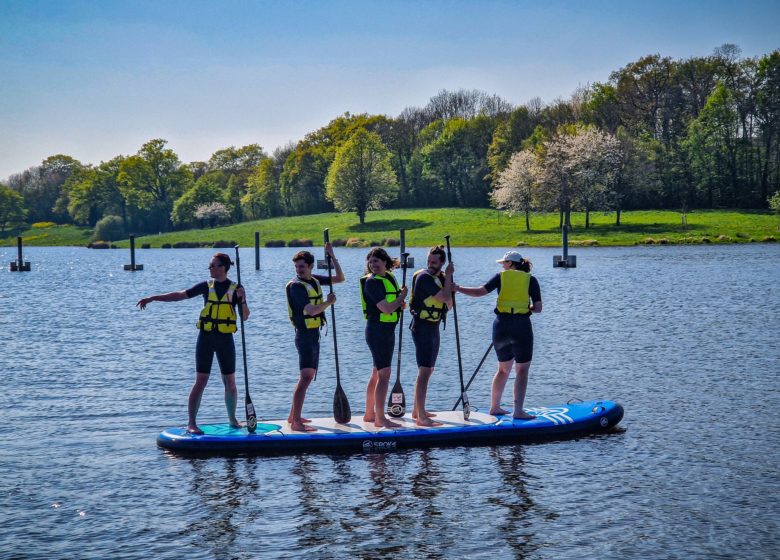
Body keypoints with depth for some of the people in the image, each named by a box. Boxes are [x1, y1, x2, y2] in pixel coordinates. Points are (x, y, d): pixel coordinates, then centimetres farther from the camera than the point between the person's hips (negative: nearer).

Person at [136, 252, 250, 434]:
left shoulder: (236, 289, 0)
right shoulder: (206, 286, 4)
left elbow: (245, 317, -4)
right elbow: (180, 295, 1)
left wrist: (242, 301, -23)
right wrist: (152, 298, -4)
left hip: (226, 339, 0)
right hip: (206, 337, 0)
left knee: (230, 382, 7)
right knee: (200, 381, -5)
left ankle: (232, 420, 23)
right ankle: (191, 423, -5)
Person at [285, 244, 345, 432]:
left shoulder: (315, 280, 9)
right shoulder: (296, 285, -14)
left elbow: (340, 278, 16)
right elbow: (311, 310, -23)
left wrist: (331, 255, 8)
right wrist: (329, 302, -8)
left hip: (314, 334, 9)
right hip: (305, 335, -9)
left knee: (307, 376, 15)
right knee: (306, 376, -18)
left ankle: (293, 415, 24)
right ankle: (296, 422, -22)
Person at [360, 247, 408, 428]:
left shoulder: (389, 277, 12)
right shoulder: (372, 281, -15)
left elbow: (394, 303, 26)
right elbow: (386, 309, -22)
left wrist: (400, 304, 3)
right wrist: (402, 296, -6)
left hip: (388, 331, 9)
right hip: (377, 330, -9)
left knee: (377, 374, 15)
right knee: (384, 374, -12)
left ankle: (369, 414, 23)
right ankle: (380, 419, -11)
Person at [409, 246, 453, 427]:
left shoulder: (440, 277, 10)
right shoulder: (424, 277, -17)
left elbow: (448, 305, 10)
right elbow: (445, 297, -23)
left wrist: (450, 288, -8)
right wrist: (448, 276, -12)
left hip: (433, 327, 10)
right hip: (422, 327, -10)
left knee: (428, 370, 17)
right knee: (424, 371, -14)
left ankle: (417, 410, 28)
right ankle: (421, 418, -16)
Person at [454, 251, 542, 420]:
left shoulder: (501, 276, 5)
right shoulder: (530, 280, 4)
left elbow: (481, 291, -3)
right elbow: (538, 308, -1)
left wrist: (458, 288, 6)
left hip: (501, 325, 3)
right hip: (521, 326, -3)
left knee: (503, 369, 19)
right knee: (522, 370, 2)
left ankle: (495, 407, 23)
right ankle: (518, 411, -7)